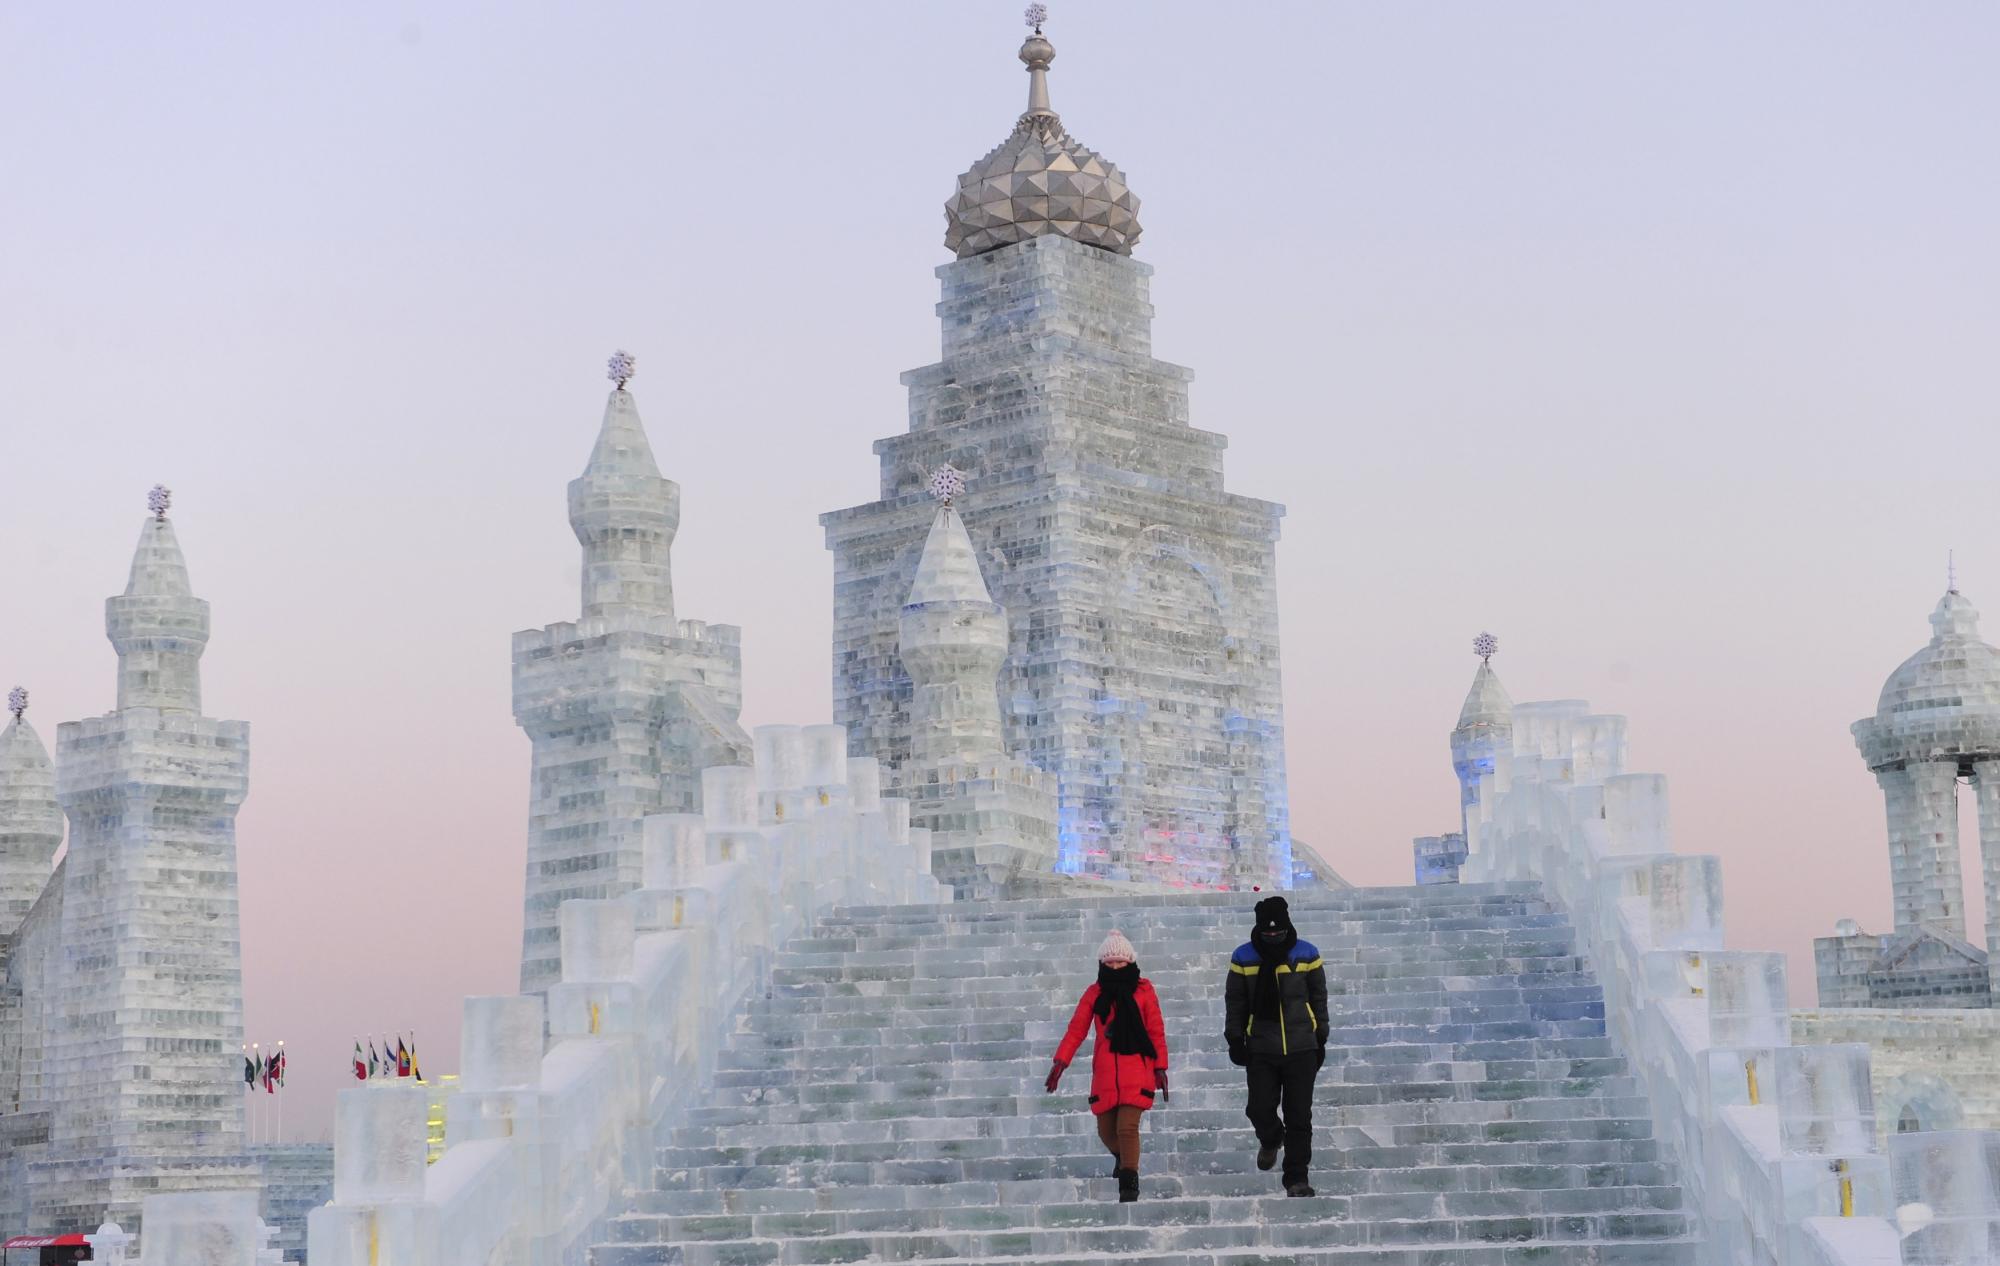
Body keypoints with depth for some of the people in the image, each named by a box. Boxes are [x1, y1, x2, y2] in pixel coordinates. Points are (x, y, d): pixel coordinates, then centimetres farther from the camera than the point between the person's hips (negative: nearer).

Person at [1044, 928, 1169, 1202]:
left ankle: (1129, 1183, -7)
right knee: (1106, 1131, 9)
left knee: (1127, 1127, -16)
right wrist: (1060, 1061, -9)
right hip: (1105, 1071, 3)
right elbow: (1076, 1029, 2)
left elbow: (1156, 1031, 3)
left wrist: (1160, 1067, 0)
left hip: (1136, 1069, -3)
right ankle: (1121, 1157, 42)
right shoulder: (1095, 994, 6)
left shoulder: (1143, 990, 1)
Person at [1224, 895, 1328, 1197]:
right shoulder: (1244, 957, -1)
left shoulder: (1306, 954, 0)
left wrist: (1320, 1039, 10)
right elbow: (1234, 1002, 8)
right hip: (1260, 1050, 0)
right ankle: (1271, 1140, 29)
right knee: (1260, 1109, -5)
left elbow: (1319, 999, 10)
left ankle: (1296, 1178, 8)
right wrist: (1235, 1039, 3)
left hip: (1302, 1049, 0)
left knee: (1299, 1116, -1)